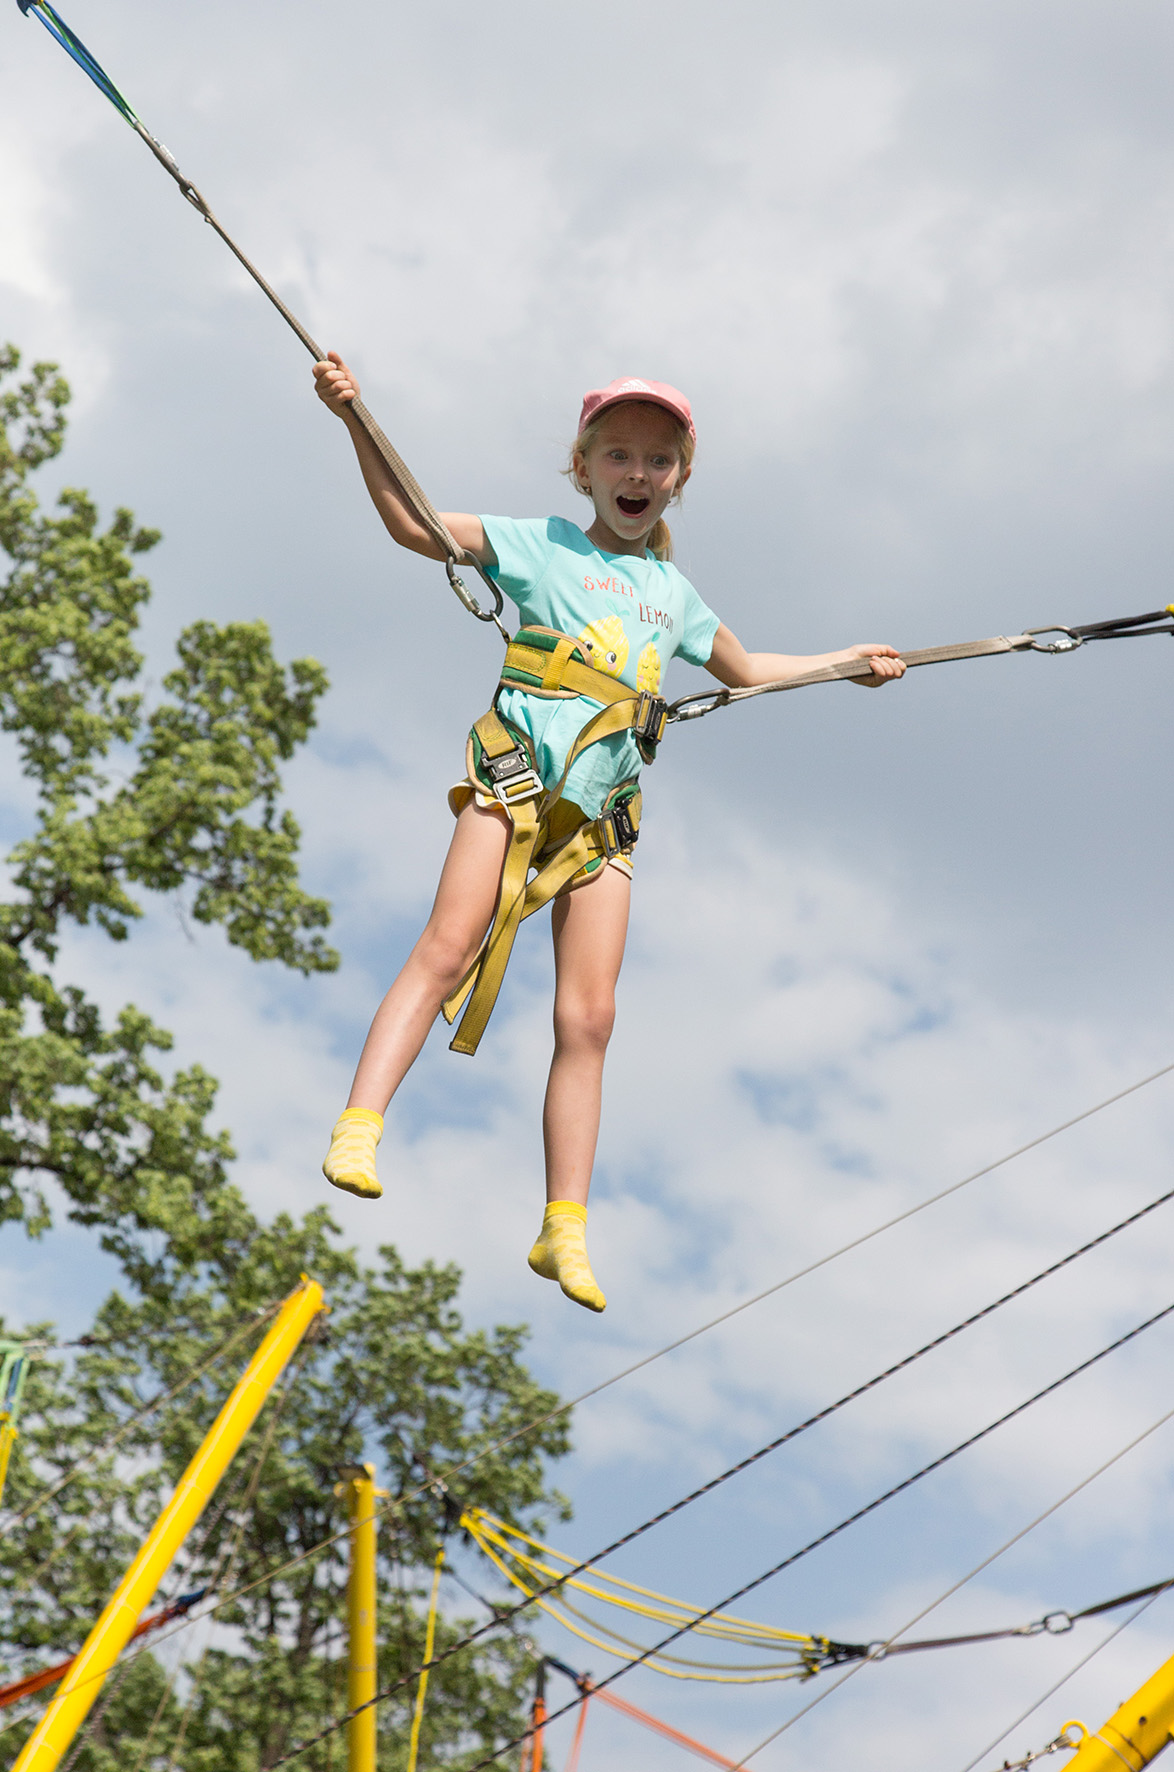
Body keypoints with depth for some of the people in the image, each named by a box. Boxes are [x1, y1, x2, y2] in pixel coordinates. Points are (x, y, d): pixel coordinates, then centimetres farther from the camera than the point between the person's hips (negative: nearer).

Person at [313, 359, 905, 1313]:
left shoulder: (674, 593, 23)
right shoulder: (540, 547, 9)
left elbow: (742, 668, 42)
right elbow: (411, 522, -1)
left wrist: (847, 661, 43)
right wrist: (356, 421, -13)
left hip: (604, 805, 4)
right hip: (518, 769, -3)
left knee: (588, 1016, -5)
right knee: (447, 948, -23)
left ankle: (565, 1227, -4)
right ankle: (359, 1129, -26)